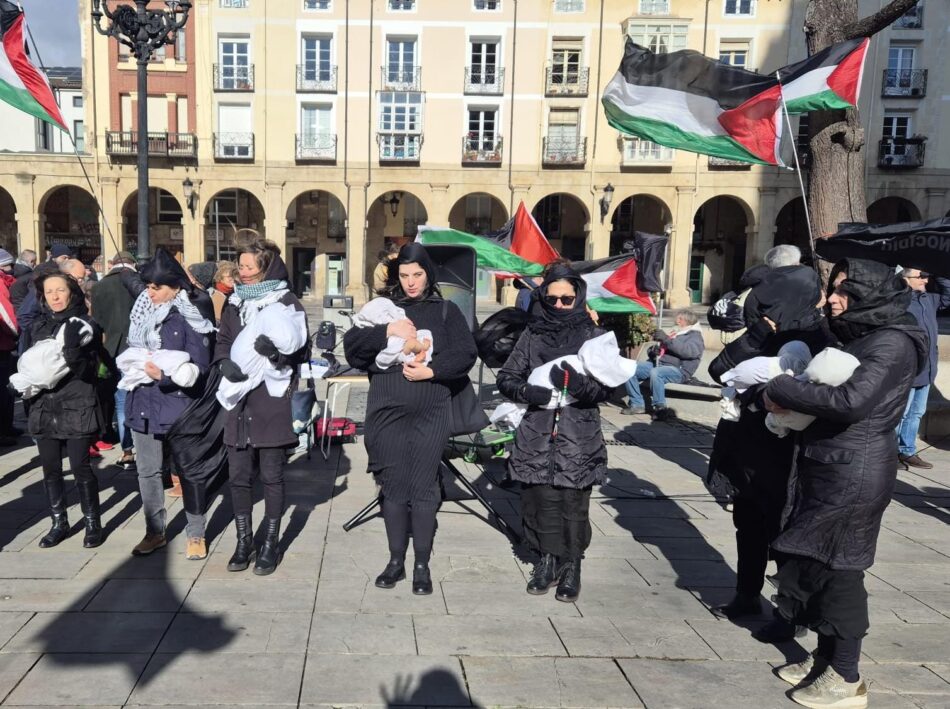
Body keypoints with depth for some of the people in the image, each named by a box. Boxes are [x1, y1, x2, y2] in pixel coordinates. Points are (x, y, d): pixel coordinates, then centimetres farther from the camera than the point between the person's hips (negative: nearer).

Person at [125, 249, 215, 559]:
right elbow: (131, 348, 17)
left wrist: (165, 374, -25)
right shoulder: (143, 311, 7)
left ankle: (195, 535, 19)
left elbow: (199, 366, -13)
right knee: (148, 471, 11)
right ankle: (154, 531, 26)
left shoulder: (189, 317, -10)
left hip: (178, 403, -5)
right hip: (144, 402, 5)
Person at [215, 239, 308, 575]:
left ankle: (270, 544, 17)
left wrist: (275, 351, -24)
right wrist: (227, 364, -9)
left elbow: (300, 349, -5)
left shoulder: (288, 303, -2)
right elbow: (222, 342, 12)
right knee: (239, 475, 8)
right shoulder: (234, 302, 13)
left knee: (272, 476, 5)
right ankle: (244, 541, 22)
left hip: (273, 400, -4)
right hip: (239, 402, 4)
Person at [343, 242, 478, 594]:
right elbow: (350, 344, -1)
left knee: (423, 487, 0)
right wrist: (386, 332, -15)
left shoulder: (446, 311, 8)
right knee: (393, 486, 8)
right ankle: (396, 561, 22)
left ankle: (422, 565, 13)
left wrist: (431, 371, -13)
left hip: (429, 414, -1)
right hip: (386, 412, 2)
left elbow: (465, 354, 1)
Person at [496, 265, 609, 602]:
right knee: (541, 501, 5)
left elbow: (605, 387, -3)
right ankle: (547, 559, 25)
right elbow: (506, 377, 8)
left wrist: (578, 383, -23)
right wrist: (527, 391, -12)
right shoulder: (533, 334, 9)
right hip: (537, 436, 2)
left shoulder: (592, 336, 3)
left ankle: (571, 566, 17)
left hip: (578, 439, -2)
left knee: (573, 505, -1)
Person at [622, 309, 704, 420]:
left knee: (655, 373, -38)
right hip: (657, 363, 8)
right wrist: (653, 351, 1)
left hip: (678, 370, -8)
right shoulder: (675, 334, 26)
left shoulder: (695, 336, 6)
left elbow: (689, 351, -17)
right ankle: (637, 404, -7)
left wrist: (666, 340, -19)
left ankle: (660, 408, -26)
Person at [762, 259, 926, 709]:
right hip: (825, 468, 9)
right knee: (814, 563, 15)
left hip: (854, 474, -9)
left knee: (839, 570, 0)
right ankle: (826, 658, 30)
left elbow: (852, 401, -28)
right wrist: (790, 395, 3)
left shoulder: (892, 343, -15)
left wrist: (782, 390, -19)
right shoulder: (858, 337, 14)